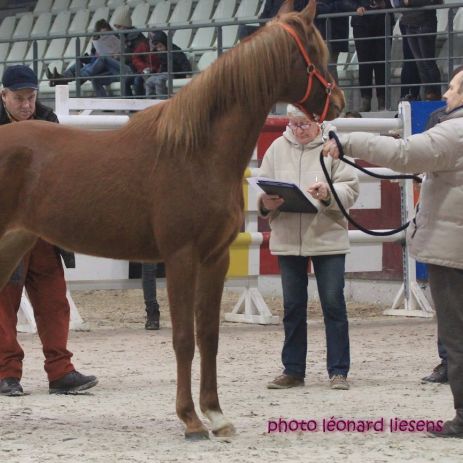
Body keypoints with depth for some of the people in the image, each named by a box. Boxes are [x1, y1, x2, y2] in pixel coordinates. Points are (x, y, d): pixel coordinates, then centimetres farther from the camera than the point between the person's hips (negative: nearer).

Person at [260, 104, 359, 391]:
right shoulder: (278, 148, 6)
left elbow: (351, 189, -6)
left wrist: (329, 194, -24)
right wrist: (267, 204, -15)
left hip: (328, 237, -3)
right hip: (287, 238, 3)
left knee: (333, 303, 0)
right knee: (293, 306, 9)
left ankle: (339, 371, 6)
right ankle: (293, 370, 17)